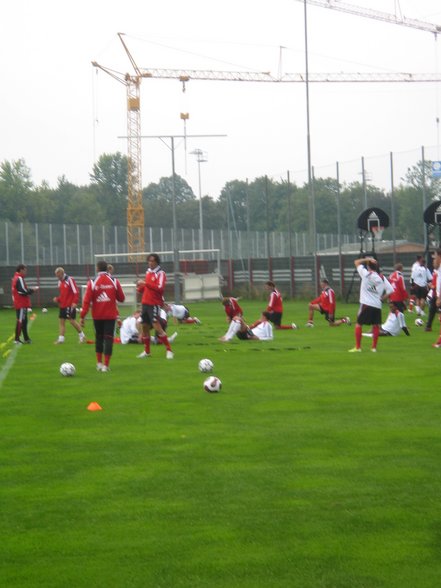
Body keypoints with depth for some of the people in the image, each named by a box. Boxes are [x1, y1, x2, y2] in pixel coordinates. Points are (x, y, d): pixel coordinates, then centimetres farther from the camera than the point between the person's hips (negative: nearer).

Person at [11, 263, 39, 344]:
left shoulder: (16, 278, 16)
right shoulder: (19, 279, -15)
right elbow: (23, 291, -21)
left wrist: (30, 289, 7)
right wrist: (33, 290, -8)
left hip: (18, 303, 10)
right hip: (21, 304, -10)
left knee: (24, 321, 14)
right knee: (20, 321, -7)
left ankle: (26, 338, 19)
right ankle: (17, 339, -6)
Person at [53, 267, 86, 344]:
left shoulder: (69, 280, -12)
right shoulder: (60, 282, 13)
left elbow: (76, 292, -15)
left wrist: (75, 302, -23)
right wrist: (57, 299, 5)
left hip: (70, 305, -8)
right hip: (62, 305, 8)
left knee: (72, 320, -7)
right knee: (61, 320, 3)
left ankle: (82, 335, 9)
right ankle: (61, 338, 5)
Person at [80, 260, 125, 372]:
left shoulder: (92, 282, -6)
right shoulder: (114, 281, -4)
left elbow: (86, 301, -9)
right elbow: (121, 298, 0)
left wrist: (82, 316, -6)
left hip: (97, 316, 1)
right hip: (111, 315, -1)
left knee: (99, 338, 18)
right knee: (108, 338, 1)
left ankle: (99, 363, 20)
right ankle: (106, 365, -5)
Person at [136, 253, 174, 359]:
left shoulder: (160, 273, -9)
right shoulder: (148, 272, 13)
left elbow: (160, 288, -23)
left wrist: (146, 284, -24)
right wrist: (141, 288, 2)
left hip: (155, 304, -8)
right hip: (145, 303, 8)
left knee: (157, 326, -15)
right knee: (145, 327, 10)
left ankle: (169, 350, -8)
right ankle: (146, 351, 22)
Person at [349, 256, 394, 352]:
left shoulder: (366, 274, -5)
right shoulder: (382, 278, 4)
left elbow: (357, 262, 4)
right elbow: (390, 290, 2)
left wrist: (367, 259, 7)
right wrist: (382, 297, 11)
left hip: (366, 304, -3)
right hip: (377, 305, 3)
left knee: (359, 324, 6)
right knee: (376, 325, 13)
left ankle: (357, 347, 3)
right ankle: (374, 347, 14)